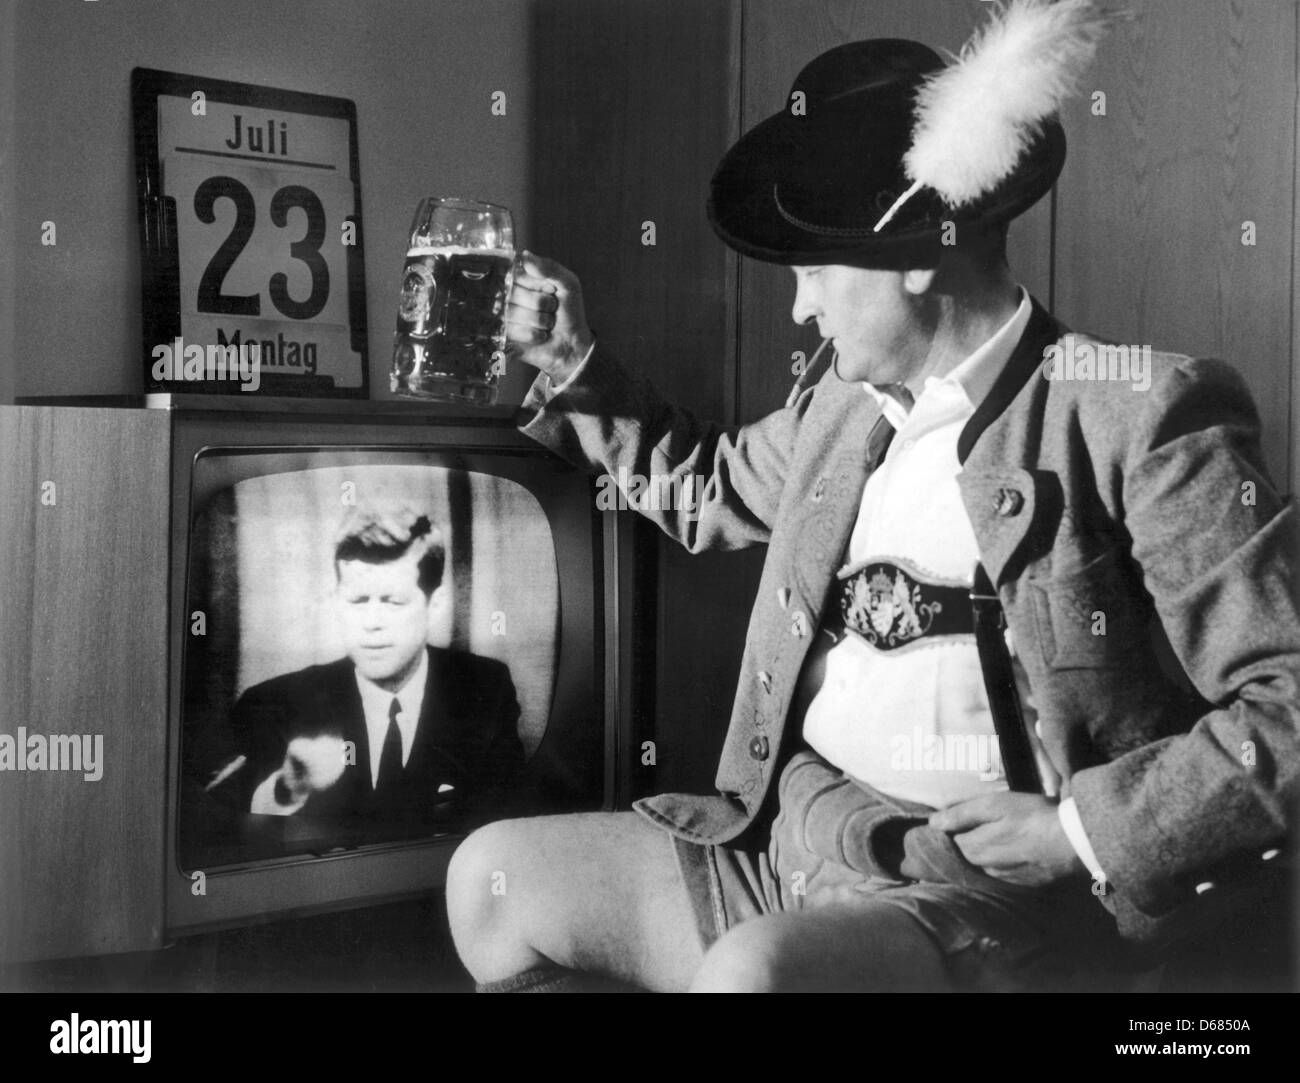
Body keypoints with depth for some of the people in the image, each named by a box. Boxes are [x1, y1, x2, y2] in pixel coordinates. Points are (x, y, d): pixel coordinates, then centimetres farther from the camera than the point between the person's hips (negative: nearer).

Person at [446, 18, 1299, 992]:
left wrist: (1083, 832, -18)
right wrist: (575, 366, 24)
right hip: (784, 837, 8)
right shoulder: (838, 407, 12)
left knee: (752, 973, -35)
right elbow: (711, 493, 34)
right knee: (492, 878, 5)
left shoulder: (1139, 410, -10)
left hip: (982, 879, -7)